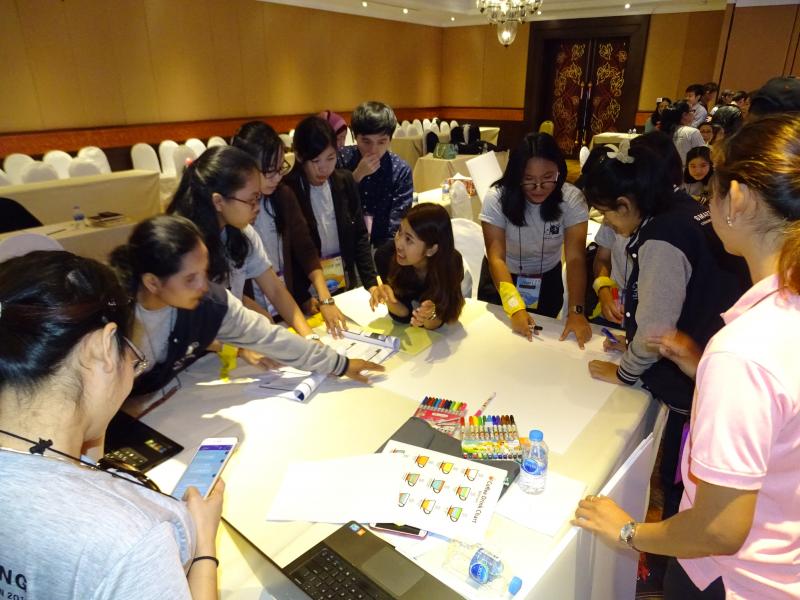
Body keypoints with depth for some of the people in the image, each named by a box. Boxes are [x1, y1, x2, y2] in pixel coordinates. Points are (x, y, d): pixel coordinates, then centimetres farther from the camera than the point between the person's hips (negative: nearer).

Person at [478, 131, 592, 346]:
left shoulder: (572, 199, -22)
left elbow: (575, 257, -27)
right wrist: (515, 308, -43)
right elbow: (496, 257, -30)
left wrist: (576, 311, -40)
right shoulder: (497, 198, -25)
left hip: (547, 279, 1)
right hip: (502, 276, -1)